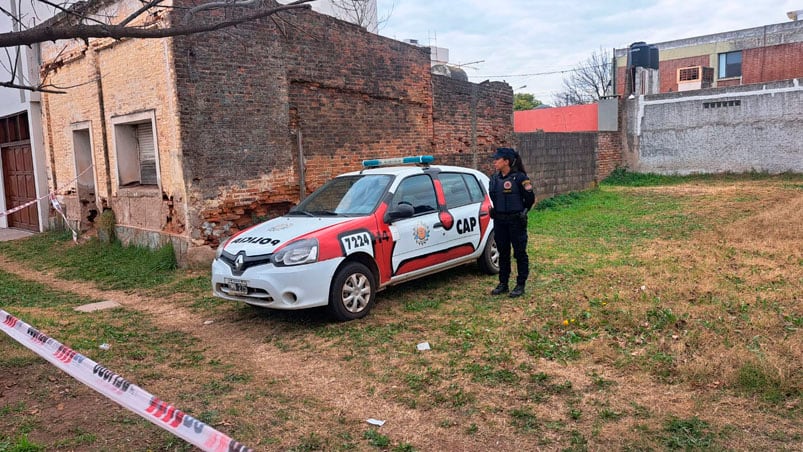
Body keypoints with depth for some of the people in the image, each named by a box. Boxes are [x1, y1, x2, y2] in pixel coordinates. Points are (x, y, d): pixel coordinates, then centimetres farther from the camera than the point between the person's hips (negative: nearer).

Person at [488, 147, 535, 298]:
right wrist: (497, 211, 13)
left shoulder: (519, 177, -12)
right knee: (503, 253, 13)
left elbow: (530, 199, -5)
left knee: (520, 253, 3)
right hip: (499, 221, 6)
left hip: (516, 221, -6)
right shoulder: (494, 178, 6)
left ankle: (520, 285, 13)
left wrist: (521, 212, 6)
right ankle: (503, 284, 23)